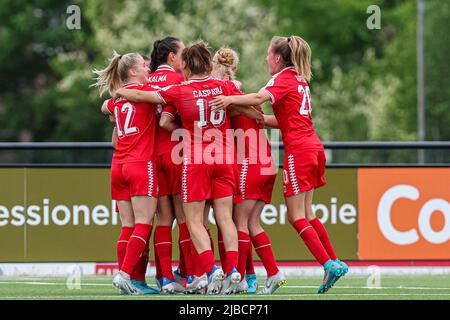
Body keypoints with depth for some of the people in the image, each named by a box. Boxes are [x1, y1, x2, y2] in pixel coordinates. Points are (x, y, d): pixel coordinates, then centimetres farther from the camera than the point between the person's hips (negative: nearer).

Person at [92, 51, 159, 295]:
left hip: (118, 166, 7)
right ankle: (124, 275, -18)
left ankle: (124, 278, 0)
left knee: (128, 227, 5)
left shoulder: (116, 99, 16)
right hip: (141, 165, -7)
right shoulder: (144, 91, -3)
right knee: (143, 225, -8)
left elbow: (104, 107, 38)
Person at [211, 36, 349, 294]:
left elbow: (260, 97, -27)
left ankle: (329, 265, -14)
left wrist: (231, 99, -36)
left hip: (298, 151, -9)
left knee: (297, 216, -6)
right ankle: (335, 262, 13)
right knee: (307, 213, 14)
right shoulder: (300, 81, 20)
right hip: (314, 148, 9)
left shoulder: (283, 79, -6)